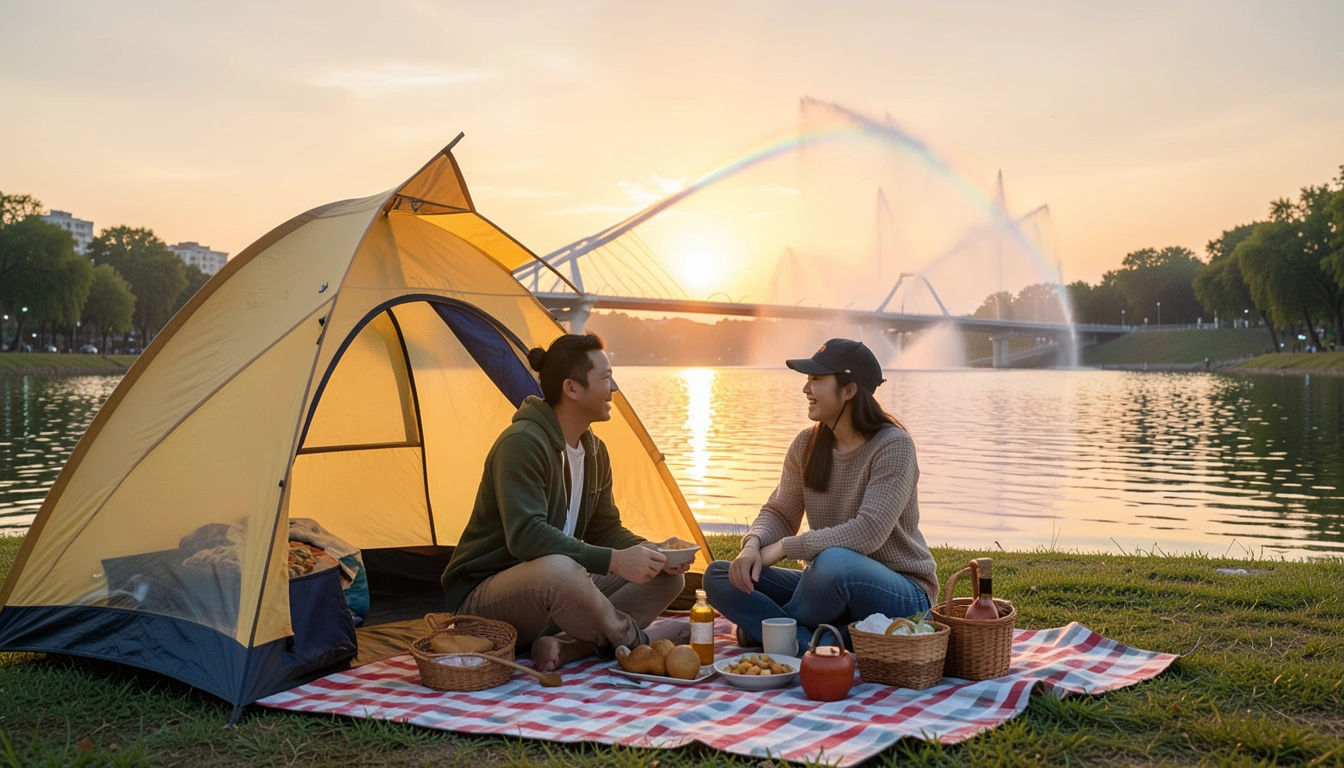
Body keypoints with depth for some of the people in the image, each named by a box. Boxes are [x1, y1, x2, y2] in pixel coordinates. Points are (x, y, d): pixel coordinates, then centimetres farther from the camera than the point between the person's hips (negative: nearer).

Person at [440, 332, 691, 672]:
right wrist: (613, 560, -35)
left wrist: (654, 554, -8)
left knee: (666, 578, -4)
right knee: (558, 571, -43)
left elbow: (605, 529, 13)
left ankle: (565, 646, -20)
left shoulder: (594, 451, 8)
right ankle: (637, 643, -16)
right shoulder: (522, 442, -22)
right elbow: (526, 535, -32)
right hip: (482, 599, -9)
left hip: (552, 591, 9)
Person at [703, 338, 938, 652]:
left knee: (835, 563, -40)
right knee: (719, 577, -9)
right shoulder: (807, 444, 2)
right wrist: (753, 545, -16)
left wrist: (783, 547, -24)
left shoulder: (893, 446, -18)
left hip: (901, 596, -6)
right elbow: (779, 513, 7)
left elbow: (868, 532, -28)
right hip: (832, 590, 6)